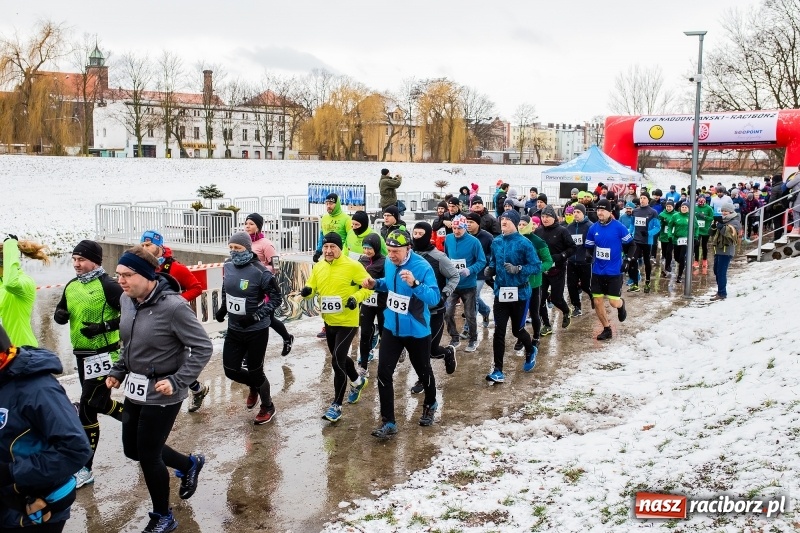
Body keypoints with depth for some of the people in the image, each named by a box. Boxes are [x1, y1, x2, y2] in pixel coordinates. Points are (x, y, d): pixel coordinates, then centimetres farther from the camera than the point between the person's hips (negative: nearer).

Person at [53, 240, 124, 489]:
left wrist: (104, 326, -23)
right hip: (82, 354, 8)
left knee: (87, 407, -7)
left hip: (103, 354, -8)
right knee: (96, 402, 12)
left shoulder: (107, 285, -13)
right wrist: (60, 314, -5)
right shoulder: (71, 286, 9)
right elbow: (60, 314, 18)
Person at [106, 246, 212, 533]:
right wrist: (118, 372, 8)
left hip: (161, 394, -8)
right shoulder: (126, 300, -2)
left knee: (148, 455, 3)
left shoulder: (173, 306, -25)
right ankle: (189, 464, 42)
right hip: (135, 389, 8)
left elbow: (203, 348, -19)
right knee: (132, 449, 18)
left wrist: (178, 382, -24)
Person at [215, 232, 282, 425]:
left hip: (256, 331, -6)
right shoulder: (228, 266, -2)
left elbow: (276, 298, -16)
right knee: (230, 369, 9)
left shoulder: (259, 271, -21)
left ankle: (268, 408, 30)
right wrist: (222, 308, 5)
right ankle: (254, 387, 42)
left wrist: (256, 316, -26)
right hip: (234, 329, 6)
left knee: (255, 371, 5)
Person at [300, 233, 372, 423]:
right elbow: (312, 287, 7)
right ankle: (358, 381, 52)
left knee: (337, 361, -11)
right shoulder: (318, 267, 3)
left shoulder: (353, 266, -13)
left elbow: (368, 286, -7)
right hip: (329, 322, 7)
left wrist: (356, 298, -23)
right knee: (340, 358, 23)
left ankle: (336, 405, 2)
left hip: (347, 322, -6)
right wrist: (307, 291, -16)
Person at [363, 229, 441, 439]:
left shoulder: (422, 267, -23)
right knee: (384, 373, -3)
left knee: (423, 372, 16)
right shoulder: (390, 264, -3)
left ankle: (430, 405, 46)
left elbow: (434, 298, -30)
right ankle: (388, 422, 6)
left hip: (417, 332, -5)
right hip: (391, 328, 5)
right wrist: (375, 284, -3)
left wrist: (415, 284, -45)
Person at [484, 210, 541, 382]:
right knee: (499, 331, -2)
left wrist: (518, 269, -27)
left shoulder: (524, 243, -14)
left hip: (519, 293, -4)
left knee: (517, 330, 12)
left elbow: (537, 266, -14)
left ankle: (530, 351, 45)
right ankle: (498, 371, 3)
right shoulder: (496, 242, 3)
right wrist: (490, 270, -4)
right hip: (500, 292, 4)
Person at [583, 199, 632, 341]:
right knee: (597, 302, 4)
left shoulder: (619, 227, -12)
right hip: (597, 271, 4)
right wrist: (592, 258, 1)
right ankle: (607, 329, 21)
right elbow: (588, 247, 12)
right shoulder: (593, 228, -1)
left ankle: (621, 305, 33)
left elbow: (630, 244, -1)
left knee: (614, 303, -6)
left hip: (614, 271, -4)